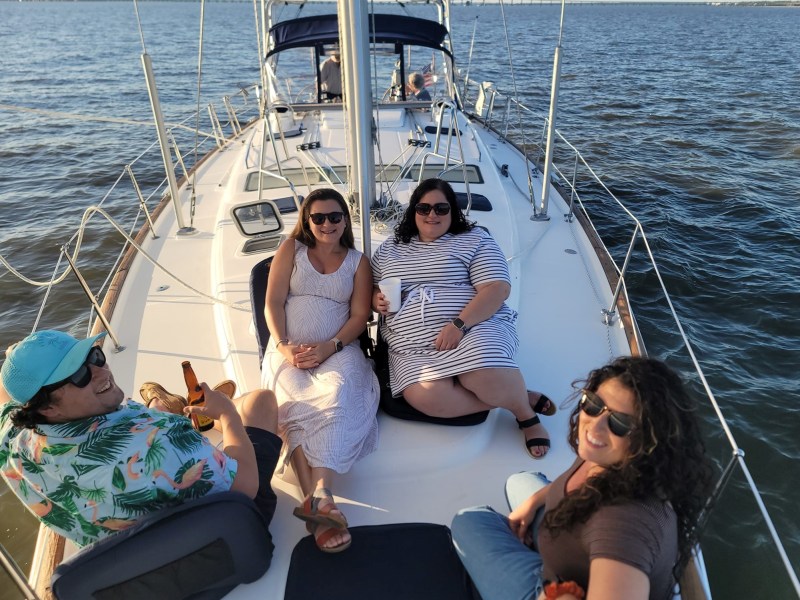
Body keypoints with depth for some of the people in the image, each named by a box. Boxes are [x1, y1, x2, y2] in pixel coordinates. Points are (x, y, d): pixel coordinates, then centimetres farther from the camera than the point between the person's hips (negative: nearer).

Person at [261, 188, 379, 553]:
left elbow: (359, 316, 6)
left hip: (338, 349, 0)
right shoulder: (291, 249, 16)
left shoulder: (357, 262, 16)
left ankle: (319, 495, -48)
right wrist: (282, 346, -10)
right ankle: (321, 501, -43)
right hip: (289, 350, 1)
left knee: (338, 394, -35)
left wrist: (330, 347, -13)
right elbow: (273, 302, 6)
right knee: (293, 402, -32)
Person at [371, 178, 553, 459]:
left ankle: (525, 413, -2)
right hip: (413, 347, 3)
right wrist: (378, 302, -2)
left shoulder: (474, 239, 4)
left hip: (474, 328, -3)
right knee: (426, 398, -29)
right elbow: (373, 292, 23)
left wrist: (459, 325, -20)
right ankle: (513, 396, -8)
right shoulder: (389, 249, 17)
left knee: (487, 376, -37)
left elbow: (497, 289, -7)